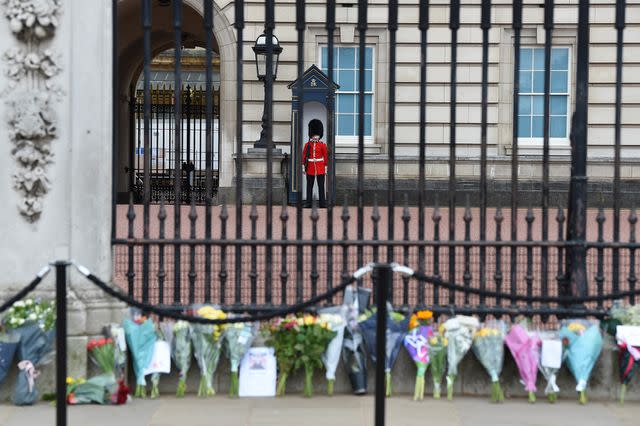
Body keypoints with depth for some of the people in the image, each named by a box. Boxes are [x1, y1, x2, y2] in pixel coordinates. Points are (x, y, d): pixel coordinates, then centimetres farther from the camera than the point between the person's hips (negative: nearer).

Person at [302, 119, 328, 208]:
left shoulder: (323, 145, 2)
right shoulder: (307, 145, 4)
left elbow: (326, 156, 3)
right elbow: (304, 156, 6)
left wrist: (326, 167, -1)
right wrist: (303, 166, 2)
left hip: (320, 169, -1)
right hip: (310, 169, 1)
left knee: (321, 186, 0)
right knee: (309, 186, 4)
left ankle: (322, 203, 3)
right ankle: (308, 203, 8)